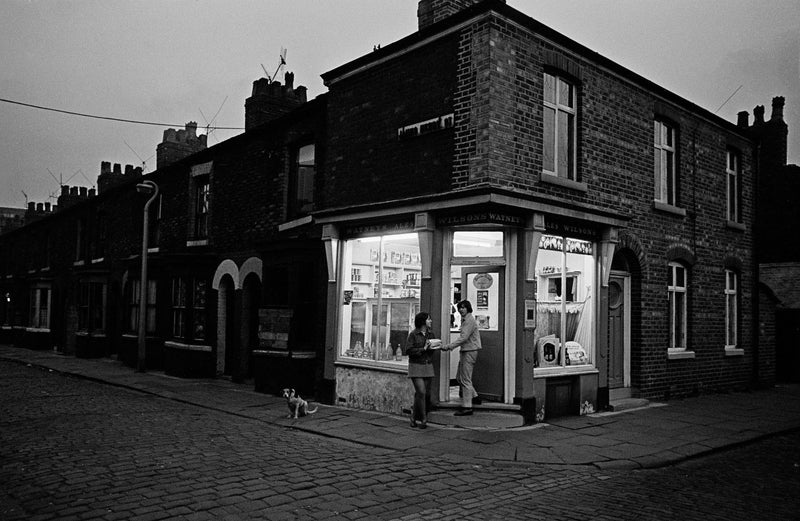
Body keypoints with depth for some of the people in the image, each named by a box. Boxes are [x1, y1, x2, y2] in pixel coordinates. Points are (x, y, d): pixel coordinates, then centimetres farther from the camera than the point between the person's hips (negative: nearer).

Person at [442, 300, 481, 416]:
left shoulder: (470, 320, -15)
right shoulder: (464, 320, 16)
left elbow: (464, 338, -23)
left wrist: (449, 346, -24)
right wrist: (451, 345, 9)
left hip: (470, 352, -10)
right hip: (464, 351, 10)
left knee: (465, 379, -7)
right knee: (459, 377, 16)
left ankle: (467, 407, -3)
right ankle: (473, 396, 28)